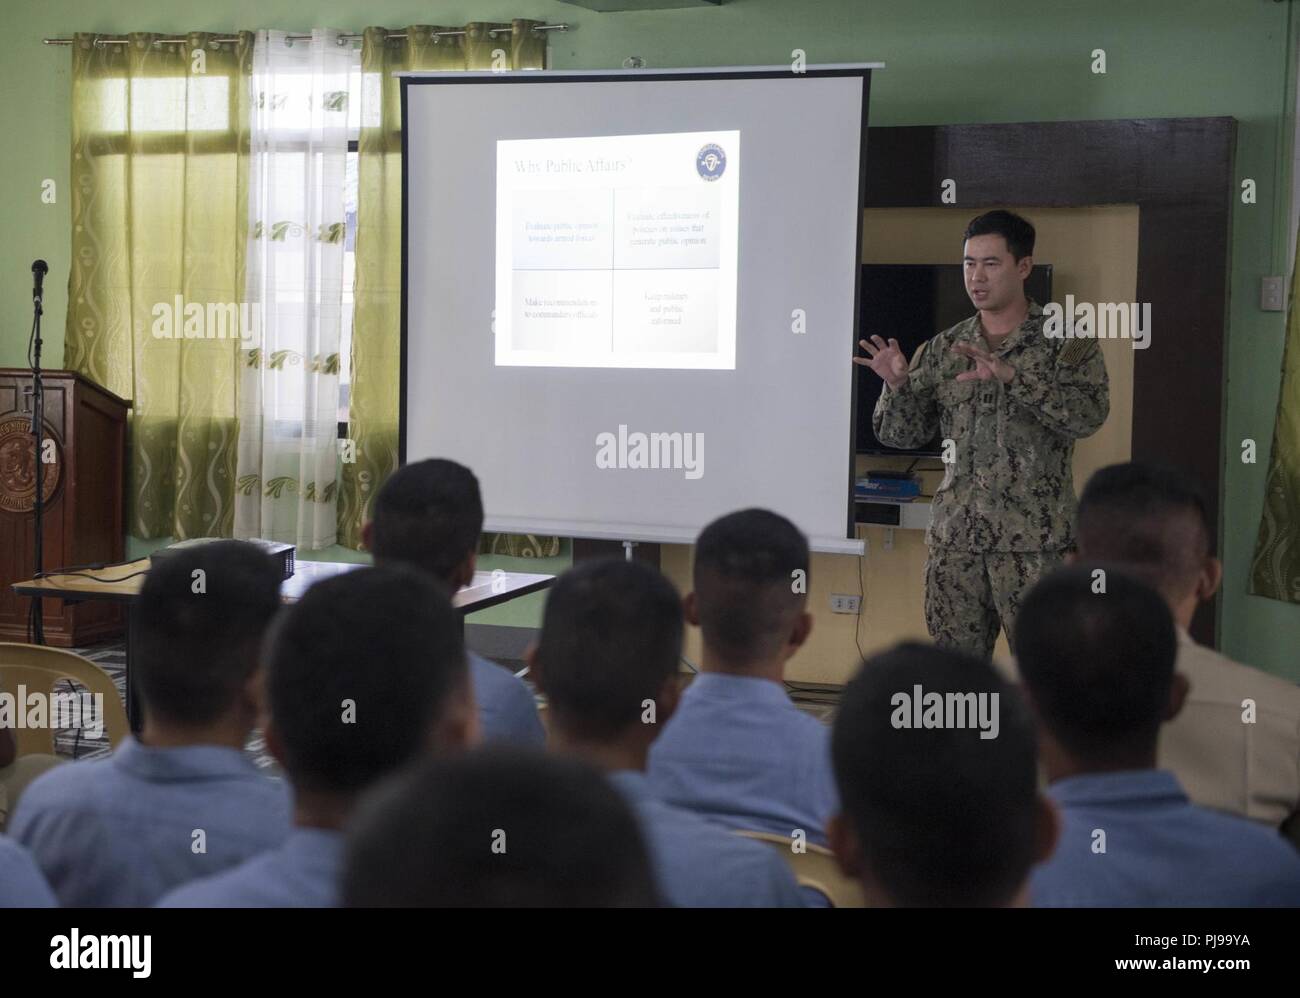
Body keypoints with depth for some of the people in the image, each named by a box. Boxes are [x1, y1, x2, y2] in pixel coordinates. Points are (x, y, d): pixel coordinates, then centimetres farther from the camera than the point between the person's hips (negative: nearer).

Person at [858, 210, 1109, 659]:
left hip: (1031, 539, -4)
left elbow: (1089, 413, -16)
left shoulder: (1066, 341, 0)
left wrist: (1011, 374, -26)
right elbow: (901, 434, 9)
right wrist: (897, 385, -11)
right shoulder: (942, 349, 11)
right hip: (954, 537, 4)